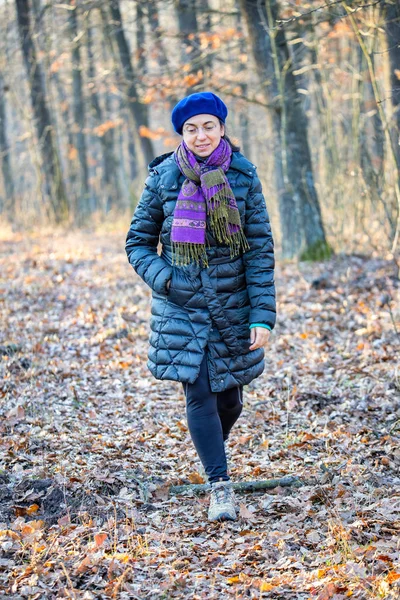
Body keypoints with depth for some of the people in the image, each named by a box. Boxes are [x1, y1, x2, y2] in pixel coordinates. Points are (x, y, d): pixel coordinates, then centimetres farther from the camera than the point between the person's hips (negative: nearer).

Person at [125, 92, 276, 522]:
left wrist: (262, 315, -10)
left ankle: (212, 455, 41)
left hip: (232, 306, 1)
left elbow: (261, 249, -4)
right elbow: (137, 243, 4)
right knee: (199, 394, -10)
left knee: (229, 396, 12)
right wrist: (165, 279, -14)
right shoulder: (164, 178, -4)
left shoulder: (243, 177, -4)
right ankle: (220, 486, -3)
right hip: (182, 306, -1)